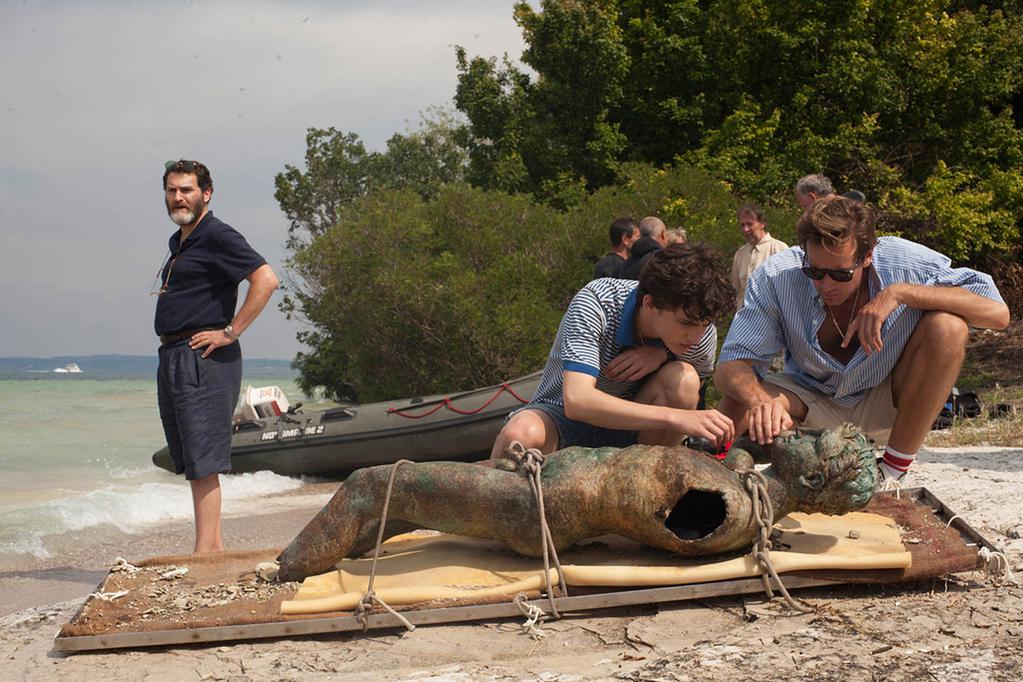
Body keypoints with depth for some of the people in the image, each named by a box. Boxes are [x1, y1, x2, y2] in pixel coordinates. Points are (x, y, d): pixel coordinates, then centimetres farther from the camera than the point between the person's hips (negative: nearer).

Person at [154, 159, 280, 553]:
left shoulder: (218, 237, -9)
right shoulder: (178, 242, 20)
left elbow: (266, 280, -21)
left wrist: (230, 332, -19)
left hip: (203, 358, -10)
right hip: (172, 358, 10)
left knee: (203, 461, -11)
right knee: (192, 462, 11)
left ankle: (204, 553, -10)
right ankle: (215, 547, 16)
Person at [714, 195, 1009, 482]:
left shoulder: (904, 261, -23)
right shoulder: (776, 277, -23)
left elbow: (998, 313, -28)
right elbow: (731, 366, -26)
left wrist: (900, 292, -36)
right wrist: (761, 401, -50)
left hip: (889, 406, 0)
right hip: (815, 401, 0)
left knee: (948, 327, -28)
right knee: (739, 405, -31)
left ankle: (891, 472, -18)